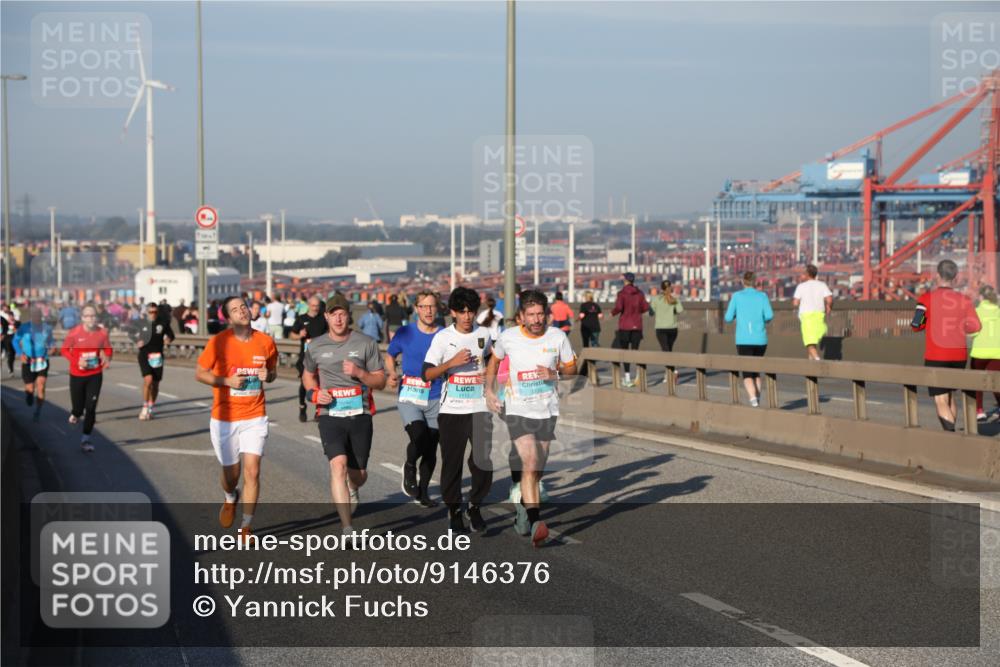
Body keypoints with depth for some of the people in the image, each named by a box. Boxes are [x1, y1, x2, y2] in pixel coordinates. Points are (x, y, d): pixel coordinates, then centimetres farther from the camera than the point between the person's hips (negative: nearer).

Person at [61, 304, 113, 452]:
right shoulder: (74, 333, -12)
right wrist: (77, 361, -19)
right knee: (78, 406, 3)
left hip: (95, 375, 1)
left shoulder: (102, 333, -6)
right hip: (77, 375, -1)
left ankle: (86, 438, 7)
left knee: (91, 408, -5)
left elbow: (108, 349, 9)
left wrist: (107, 358, -14)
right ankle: (75, 414, 42)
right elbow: (65, 349, -3)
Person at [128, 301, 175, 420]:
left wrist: (168, 339, -12)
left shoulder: (163, 322, 0)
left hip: (157, 356, 2)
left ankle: (150, 408, 27)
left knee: (155, 384, 9)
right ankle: (145, 408, -9)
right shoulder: (141, 323, -1)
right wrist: (136, 341, -6)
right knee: (148, 379, -21)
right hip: (144, 354, -2)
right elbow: (131, 333, 14)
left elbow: (170, 334, 11)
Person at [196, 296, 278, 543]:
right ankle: (230, 499, 48)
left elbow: (273, 371, 15)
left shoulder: (265, 342, -1)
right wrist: (227, 381, -16)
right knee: (231, 473, 10)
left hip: (255, 418, 1)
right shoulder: (218, 342, -9)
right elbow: (200, 374, -1)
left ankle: (246, 526, 4)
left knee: (252, 471, -10)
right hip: (224, 418, -1)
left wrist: (267, 376, -9)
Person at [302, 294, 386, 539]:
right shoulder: (315, 346, 5)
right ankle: (347, 528, -22)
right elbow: (308, 375, 22)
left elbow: (380, 381, 3)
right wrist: (314, 393, 1)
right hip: (330, 415, -1)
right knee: (338, 465, -21)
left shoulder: (366, 343, 1)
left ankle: (351, 490, 48)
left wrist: (359, 373, -16)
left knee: (359, 474, 7)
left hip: (360, 415, 1)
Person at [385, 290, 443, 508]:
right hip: (409, 397, -2)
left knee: (431, 449, 6)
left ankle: (422, 492, 26)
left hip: (435, 399, 2)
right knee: (419, 437, -23)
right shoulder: (405, 333, 1)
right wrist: (391, 374, -2)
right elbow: (390, 356, 16)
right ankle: (409, 468, 10)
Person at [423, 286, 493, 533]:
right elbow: (427, 374, -8)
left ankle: (475, 506, 13)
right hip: (451, 410, -2)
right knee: (451, 462, 3)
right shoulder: (443, 337, -3)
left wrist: (490, 372, 11)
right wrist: (452, 362, -20)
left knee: (483, 460, -7)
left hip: (480, 408, 2)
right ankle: (454, 510, 18)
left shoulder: (484, 335, 6)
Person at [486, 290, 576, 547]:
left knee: (537, 470, 12)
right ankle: (535, 524, -24)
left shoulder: (557, 337, -5)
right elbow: (494, 360, 14)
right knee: (530, 463, -20)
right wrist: (489, 390, 5)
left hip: (547, 410, 3)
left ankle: (522, 506, 41)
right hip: (518, 410, -3)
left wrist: (555, 373, -13)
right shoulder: (508, 338, -7)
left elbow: (571, 367, 7)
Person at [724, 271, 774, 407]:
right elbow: (769, 315, -6)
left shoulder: (737, 296, 1)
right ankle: (757, 399, 16)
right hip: (760, 339, 2)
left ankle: (753, 398, -27)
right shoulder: (762, 296, 3)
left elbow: (728, 318, 0)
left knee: (747, 373, -4)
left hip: (743, 340, -2)